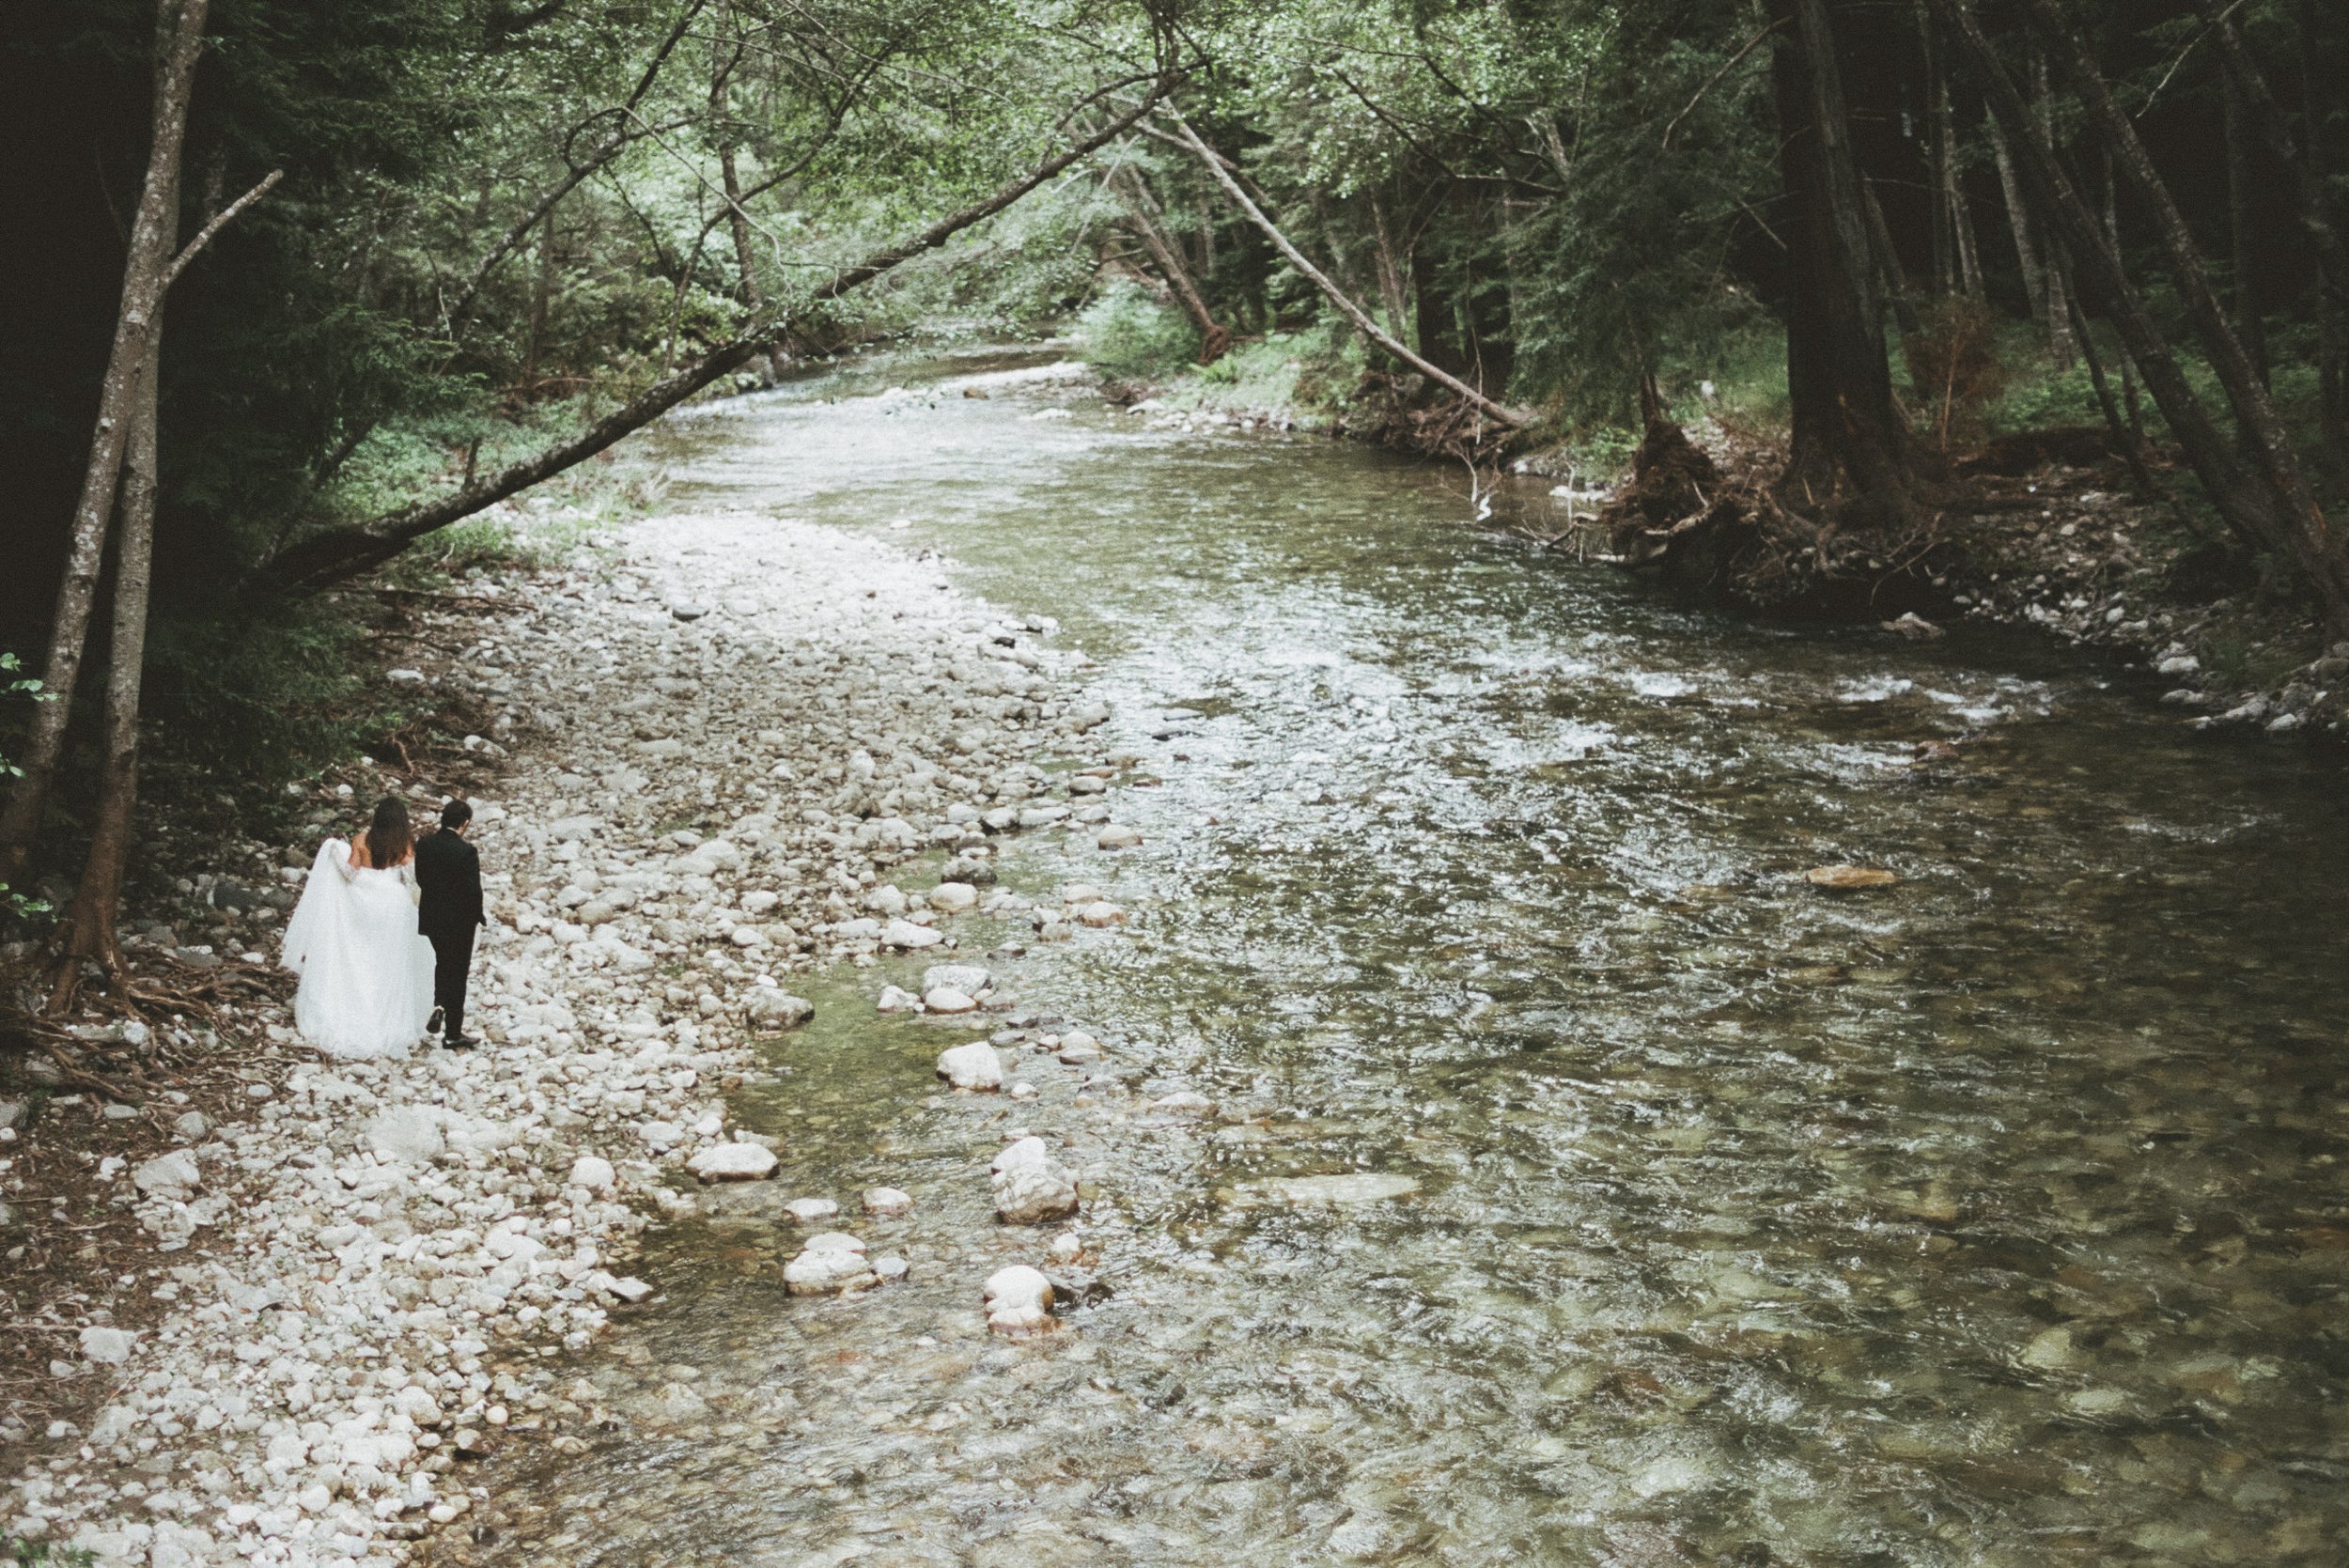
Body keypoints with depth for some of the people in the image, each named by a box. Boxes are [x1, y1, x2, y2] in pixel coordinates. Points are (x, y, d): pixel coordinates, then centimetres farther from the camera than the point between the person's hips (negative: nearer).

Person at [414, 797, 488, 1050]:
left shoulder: (424, 844, -4)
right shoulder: (466, 851, -21)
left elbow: (420, 879, 5)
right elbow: (473, 890, -19)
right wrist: (478, 916, -2)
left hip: (431, 917, 5)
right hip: (459, 921, -5)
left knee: (442, 962, 29)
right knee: (457, 972, 7)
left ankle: (439, 1006, 8)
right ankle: (453, 1034, 14)